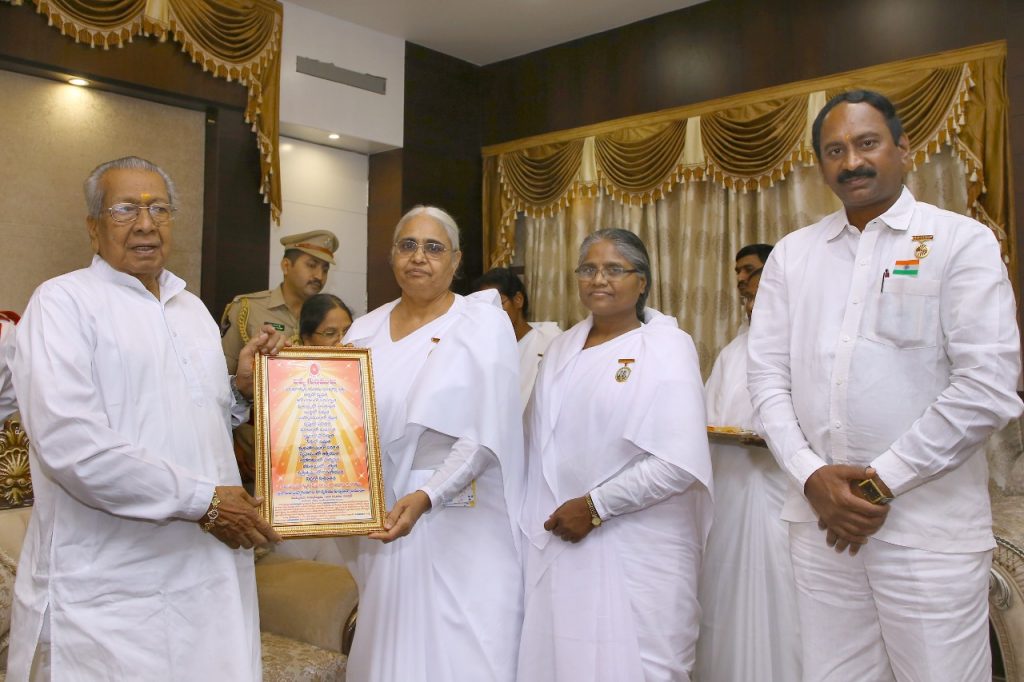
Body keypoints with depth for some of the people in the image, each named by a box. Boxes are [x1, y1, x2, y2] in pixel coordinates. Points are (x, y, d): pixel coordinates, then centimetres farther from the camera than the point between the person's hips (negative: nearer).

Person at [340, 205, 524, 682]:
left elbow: (485, 434, -12)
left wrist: (425, 497, -23)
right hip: (384, 516, 4)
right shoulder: (366, 330, 9)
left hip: (461, 523, -4)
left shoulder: (483, 324, -4)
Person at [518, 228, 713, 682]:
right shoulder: (562, 348, 11)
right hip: (557, 543, 5)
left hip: (634, 555, -5)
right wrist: (541, 518, 5)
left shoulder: (666, 347, -6)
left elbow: (679, 462, -15)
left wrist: (595, 507, -14)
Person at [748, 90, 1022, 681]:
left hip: (930, 527, -3)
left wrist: (882, 481, -11)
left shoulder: (963, 242, -2)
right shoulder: (792, 254, 9)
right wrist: (812, 476, -8)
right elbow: (767, 373, 5)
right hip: (819, 516, 3)